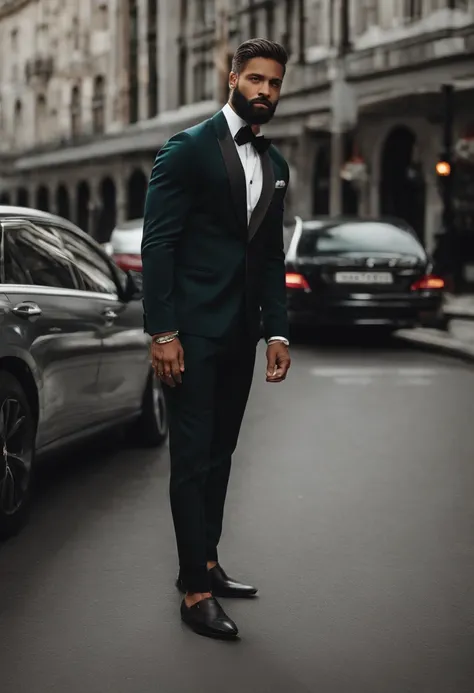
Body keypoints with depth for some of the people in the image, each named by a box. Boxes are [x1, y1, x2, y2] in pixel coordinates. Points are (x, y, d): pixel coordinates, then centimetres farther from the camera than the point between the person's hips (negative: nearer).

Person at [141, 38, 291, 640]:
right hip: (193, 331, -6)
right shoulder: (189, 149, -7)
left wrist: (277, 332, 9)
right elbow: (157, 243, -11)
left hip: (240, 334, 7)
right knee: (192, 457, -3)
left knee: (219, 454, 13)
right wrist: (162, 332, -17)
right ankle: (195, 591, 2)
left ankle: (206, 565, 24)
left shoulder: (275, 166, 13)